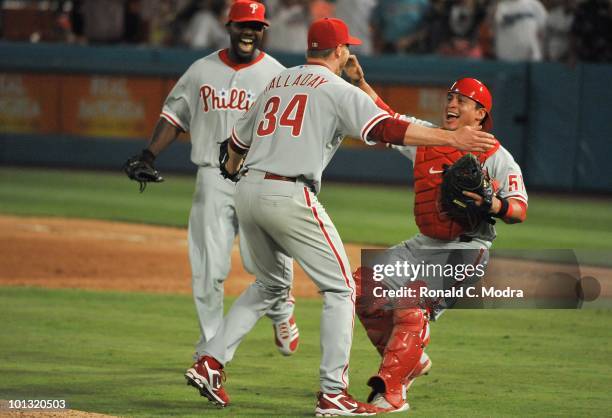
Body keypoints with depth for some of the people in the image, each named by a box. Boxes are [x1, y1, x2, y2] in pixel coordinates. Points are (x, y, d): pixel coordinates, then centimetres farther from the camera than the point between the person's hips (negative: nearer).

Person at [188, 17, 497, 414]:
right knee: (340, 288, 1)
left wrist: (231, 168, 54)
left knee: (271, 284, 26)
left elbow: (239, 139, 31)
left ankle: (213, 360, 14)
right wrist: (451, 138, -15)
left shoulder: (277, 82, 20)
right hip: (289, 195, -7)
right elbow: (387, 128, -15)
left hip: (249, 192, 8)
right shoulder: (337, 89, -1)